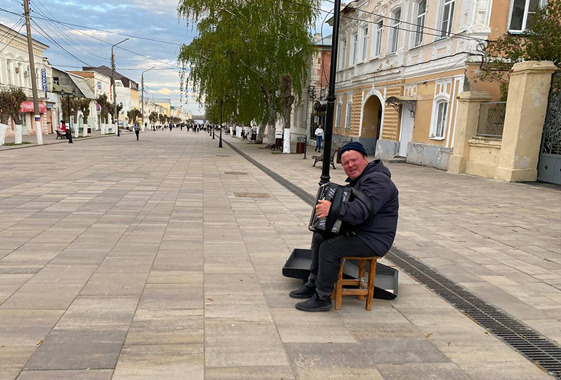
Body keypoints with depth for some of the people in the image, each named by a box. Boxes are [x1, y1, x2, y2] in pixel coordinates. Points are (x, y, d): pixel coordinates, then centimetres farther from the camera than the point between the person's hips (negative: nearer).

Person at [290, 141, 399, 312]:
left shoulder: (377, 181, -21)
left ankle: (322, 298, -8)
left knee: (329, 248, -23)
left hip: (373, 240, -11)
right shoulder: (359, 178, 13)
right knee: (319, 237, 11)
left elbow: (360, 211, -35)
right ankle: (313, 284, 20)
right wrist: (326, 205, 1)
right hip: (357, 231, 11)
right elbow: (349, 206, 19)